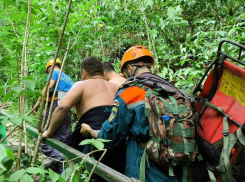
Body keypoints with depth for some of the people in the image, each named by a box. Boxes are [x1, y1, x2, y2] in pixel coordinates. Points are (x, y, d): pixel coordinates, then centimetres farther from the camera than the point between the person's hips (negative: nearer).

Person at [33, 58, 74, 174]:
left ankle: (55, 155, -27)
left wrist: (38, 102, -12)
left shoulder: (54, 73, 7)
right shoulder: (69, 79, 29)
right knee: (62, 139, 5)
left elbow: (49, 86, -12)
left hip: (55, 106, -7)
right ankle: (58, 171, 3)